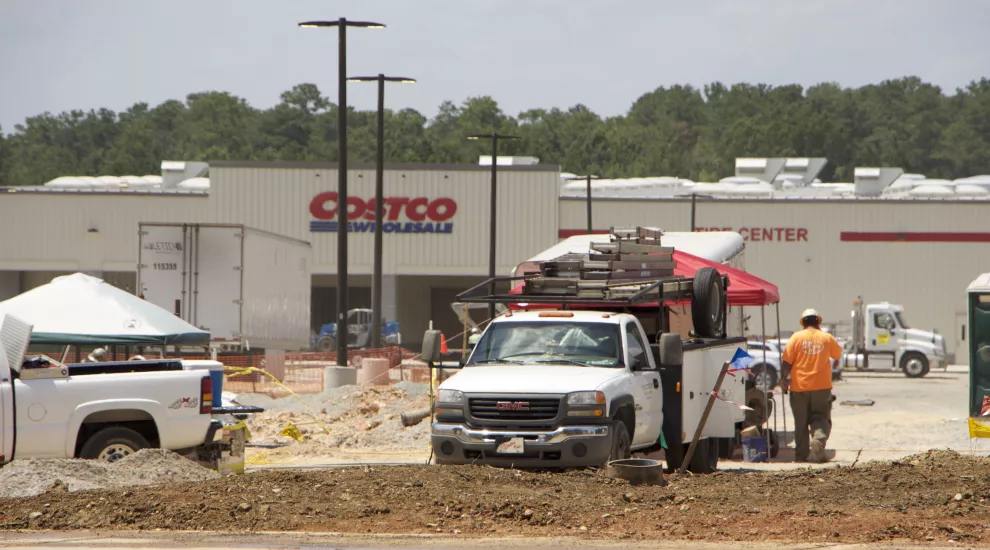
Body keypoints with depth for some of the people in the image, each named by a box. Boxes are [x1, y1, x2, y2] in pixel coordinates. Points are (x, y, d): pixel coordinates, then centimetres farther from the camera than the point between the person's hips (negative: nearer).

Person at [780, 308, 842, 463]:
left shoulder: (797, 337, -4)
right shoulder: (827, 338, 1)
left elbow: (787, 360, -8)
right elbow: (838, 353, 19)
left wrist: (783, 378, 2)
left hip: (799, 387, 0)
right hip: (821, 387, 0)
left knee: (801, 421, 8)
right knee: (821, 417, 7)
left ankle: (801, 454, 9)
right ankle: (819, 439, -23)